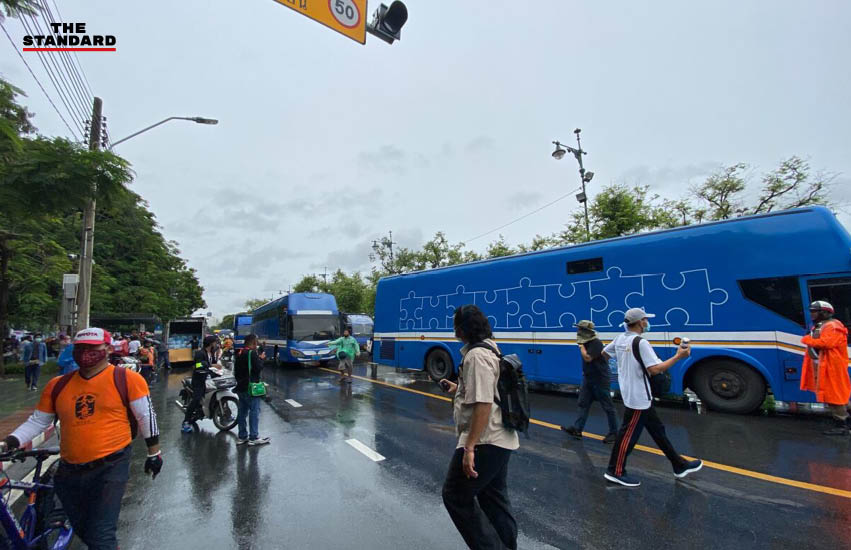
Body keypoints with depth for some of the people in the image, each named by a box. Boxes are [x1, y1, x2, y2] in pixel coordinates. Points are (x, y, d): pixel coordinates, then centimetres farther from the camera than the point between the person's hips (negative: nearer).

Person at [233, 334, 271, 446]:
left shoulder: (240, 354, 14)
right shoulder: (252, 353, -15)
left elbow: (236, 370, 20)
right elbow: (258, 367, -21)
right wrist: (261, 359, -5)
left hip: (241, 387, 9)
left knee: (242, 411, 13)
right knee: (254, 411, -5)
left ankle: (242, 436, 19)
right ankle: (254, 437, -3)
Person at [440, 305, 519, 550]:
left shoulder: (476, 355, -21)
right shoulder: (489, 349, 10)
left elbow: (483, 404, -28)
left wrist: (469, 447, -25)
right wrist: (457, 389, 22)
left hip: (485, 442, -10)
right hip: (499, 440, 10)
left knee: (455, 496, 6)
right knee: (495, 499, 20)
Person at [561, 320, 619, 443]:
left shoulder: (596, 343, -20)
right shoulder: (586, 342, 7)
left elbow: (587, 358, -27)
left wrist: (581, 346, -16)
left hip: (600, 380, -9)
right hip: (588, 379, 9)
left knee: (607, 407, 4)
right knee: (583, 404, 10)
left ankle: (614, 433, 16)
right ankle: (577, 429, 15)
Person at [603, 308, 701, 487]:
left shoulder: (620, 339, 5)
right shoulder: (641, 343, -22)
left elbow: (604, 353, 19)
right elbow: (655, 369, -28)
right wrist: (678, 356, -18)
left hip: (631, 394, 10)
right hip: (638, 397, -10)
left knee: (657, 429, 19)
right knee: (629, 434, 0)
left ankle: (679, 465, 33)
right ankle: (615, 471, 11)